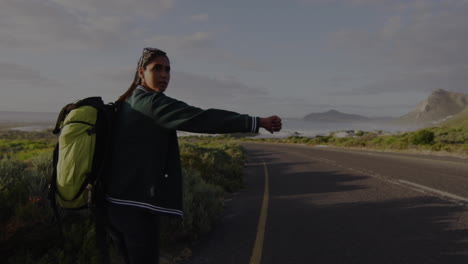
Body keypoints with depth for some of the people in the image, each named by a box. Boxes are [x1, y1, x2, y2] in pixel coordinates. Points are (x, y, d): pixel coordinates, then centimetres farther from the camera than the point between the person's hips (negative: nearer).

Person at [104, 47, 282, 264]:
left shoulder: (128, 103, 15)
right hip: (135, 203, -10)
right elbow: (201, 118, -25)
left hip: (119, 199, 10)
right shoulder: (150, 102, -14)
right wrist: (258, 122, -25)